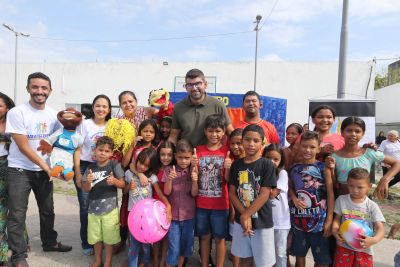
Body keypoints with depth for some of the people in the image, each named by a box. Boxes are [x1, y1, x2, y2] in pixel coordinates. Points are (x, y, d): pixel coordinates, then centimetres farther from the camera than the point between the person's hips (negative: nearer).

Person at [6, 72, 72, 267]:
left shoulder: (53, 114, 0)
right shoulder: (16, 113, -14)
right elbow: (23, 147, -16)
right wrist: (46, 167, -15)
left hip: (44, 170, 5)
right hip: (19, 170, -4)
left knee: (47, 210, 16)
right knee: (17, 214, 0)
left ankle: (49, 242, 35)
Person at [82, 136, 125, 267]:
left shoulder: (114, 165, -8)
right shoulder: (91, 167, -1)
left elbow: (122, 184, -6)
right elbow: (86, 189, 0)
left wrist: (115, 181, -26)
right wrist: (88, 182, -21)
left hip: (110, 207, -3)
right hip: (94, 207, 3)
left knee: (109, 237, 9)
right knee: (96, 236, 18)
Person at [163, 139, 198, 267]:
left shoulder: (193, 171, -4)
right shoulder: (169, 170, -6)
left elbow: (194, 193, -7)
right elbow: (167, 192, -8)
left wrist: (195, 181, -26)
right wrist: (170, 179, -26)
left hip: (189, 215, 2)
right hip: (173, 214, -1)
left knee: (185, 245, 15)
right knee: (174, 248, 1)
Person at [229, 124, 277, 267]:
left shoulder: (267, 165, -10)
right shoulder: (236, 164, 1)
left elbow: (264, 195, -14)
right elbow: (232, 193, 0)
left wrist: (247, 215, -14)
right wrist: (244, 215, -12)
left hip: (262, 221, -3)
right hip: (240, 220, 3)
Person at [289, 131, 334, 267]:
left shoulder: (323, 168, -7)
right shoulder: (294, 168, 2)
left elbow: (330, 194, -7)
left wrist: (329, 219, -10)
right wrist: (294, 199, -8)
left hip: (319, 219, -3)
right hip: (299, 218, 3)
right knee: (299, 254, 17)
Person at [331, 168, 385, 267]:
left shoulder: (372, 206, -6)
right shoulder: (341, 200, -4)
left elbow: (380, 228, -10)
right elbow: (337, 219, 2)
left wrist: (374, 240, -30)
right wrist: (335, 232, -17)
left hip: (364, 249, 0)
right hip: (344, 246, 0)